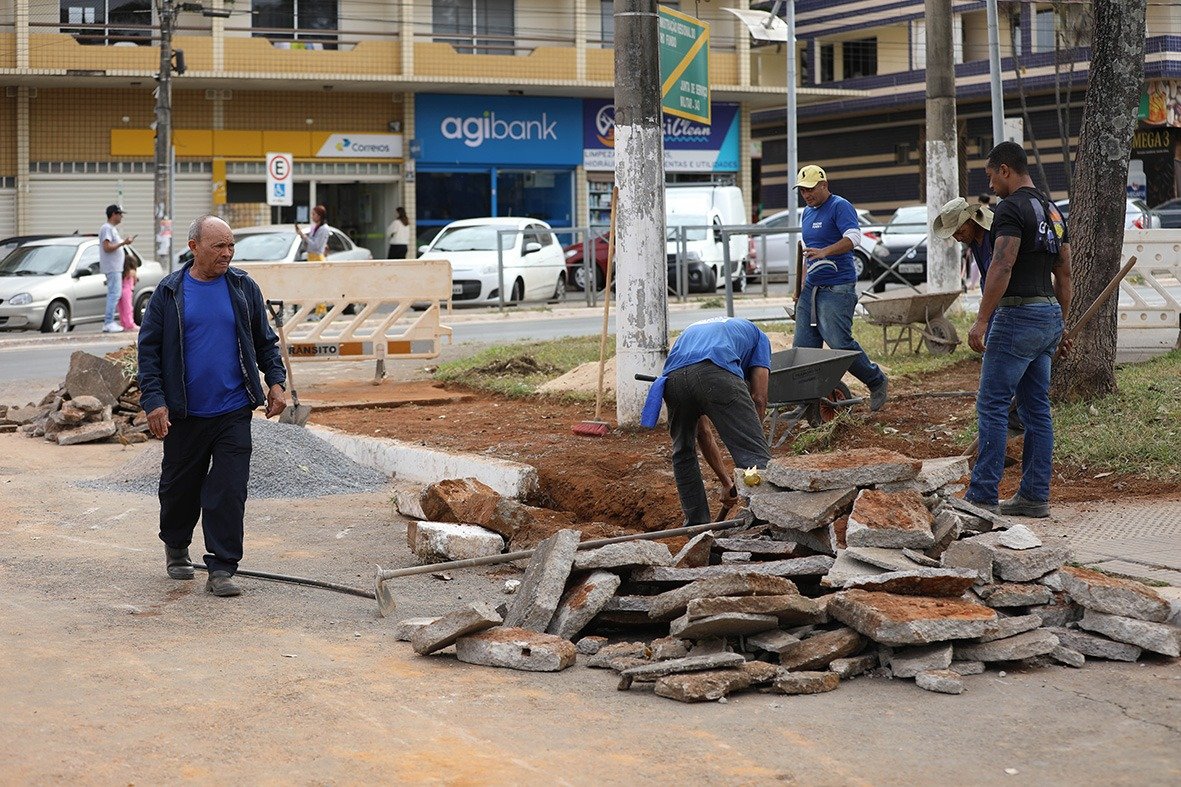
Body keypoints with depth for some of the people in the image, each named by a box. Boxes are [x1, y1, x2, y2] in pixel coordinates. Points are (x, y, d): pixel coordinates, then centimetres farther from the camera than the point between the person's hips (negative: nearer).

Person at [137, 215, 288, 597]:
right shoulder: (169, 292, -1)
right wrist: (154, 401, -7)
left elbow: (265, 340, 14)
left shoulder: (243, 288, 4)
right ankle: (175, 547, 38)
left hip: (233, 412, 0)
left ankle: (221, 569, -1)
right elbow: (149, 349, 1)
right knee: (180, 486, 13)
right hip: (184, 413, 0)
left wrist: (275, 381, 2)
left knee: (229, 491, -6)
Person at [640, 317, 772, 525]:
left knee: (683, 453, 29)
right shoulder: (756, 335, 37)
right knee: (755, 455, -5)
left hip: (672, 377, 4)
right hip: (716, 375, -4)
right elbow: (758, 398, 19)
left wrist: (727, 482, 44)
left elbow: (702, 431, 42)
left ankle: (697, 526, 30)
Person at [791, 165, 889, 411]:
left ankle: (877, 382, 7)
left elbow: (853, 238, -22)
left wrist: (825, 252, -36)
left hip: (837, 289, -8)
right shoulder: (807, 213, 19)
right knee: (803, 347, 0)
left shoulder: (840, 207, -7)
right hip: (811, 288, 8)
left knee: (839, 343, -15)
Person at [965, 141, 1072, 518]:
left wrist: (981, 321, -24)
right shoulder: (1052, 211, 18)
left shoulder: (1012, 208, -12)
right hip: (1048, 316, 10)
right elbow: (1064, 274, 20)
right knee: (1036, 409, 11)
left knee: (992, 406, -7)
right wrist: (1060, 326, 24)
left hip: (1017, 316, -10)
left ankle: (982, 497, -7)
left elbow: (1002, 266, -22)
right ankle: (1034, 496, 13)